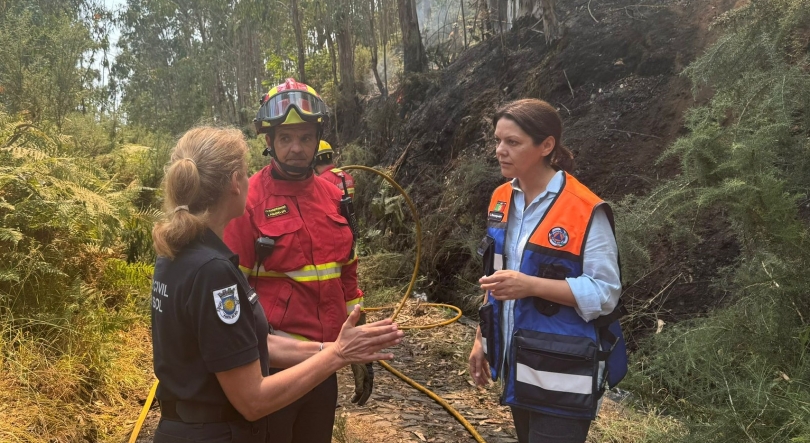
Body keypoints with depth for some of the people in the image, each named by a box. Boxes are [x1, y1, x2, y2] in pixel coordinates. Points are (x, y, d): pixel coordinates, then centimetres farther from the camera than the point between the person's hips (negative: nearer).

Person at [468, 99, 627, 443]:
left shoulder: (585, 211, -18)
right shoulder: (502, 200, 4)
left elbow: (605, 293, -18)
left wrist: (531, 285, -27)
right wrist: (482, 337, 13)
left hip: (563, 373, -7)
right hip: (518, 363, 7)